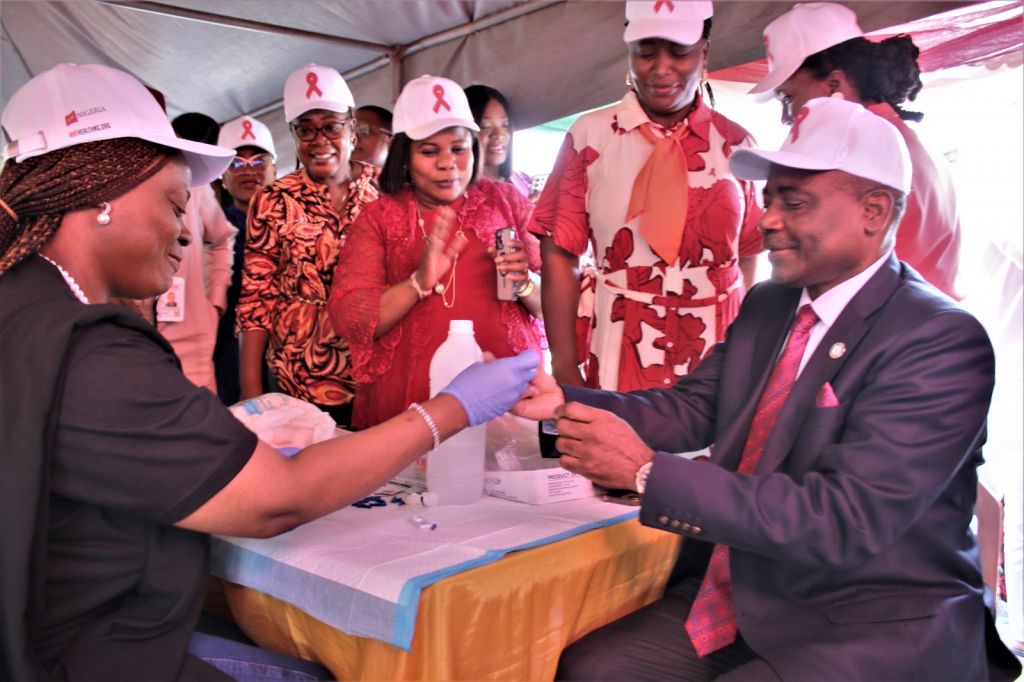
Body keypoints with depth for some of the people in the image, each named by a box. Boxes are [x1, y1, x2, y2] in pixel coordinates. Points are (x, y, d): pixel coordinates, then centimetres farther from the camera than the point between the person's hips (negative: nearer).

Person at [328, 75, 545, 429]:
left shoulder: (506, 201, 8)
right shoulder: (379, 218, 7)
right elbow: (347, 319, -3)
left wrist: (524, 283, -15)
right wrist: (420, 282, -18)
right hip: (410, 405, 0)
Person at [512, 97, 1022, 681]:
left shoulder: (944, 343, -18)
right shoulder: (767, 305, 7)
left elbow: (846, 522, -26)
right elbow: (691, 408, 5)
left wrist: (647, 472, -29)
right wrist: (564, 402, -11)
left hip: (872, 633, -7)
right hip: (740, 604, 7)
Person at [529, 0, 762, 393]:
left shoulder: (735, 144, 3)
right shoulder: (590, 135, -5)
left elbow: (747, 259, 7)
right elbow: (559, 255, -6)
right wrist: (565, 369, -10)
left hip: (718, 346, 2)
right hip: (621, 346, -2)